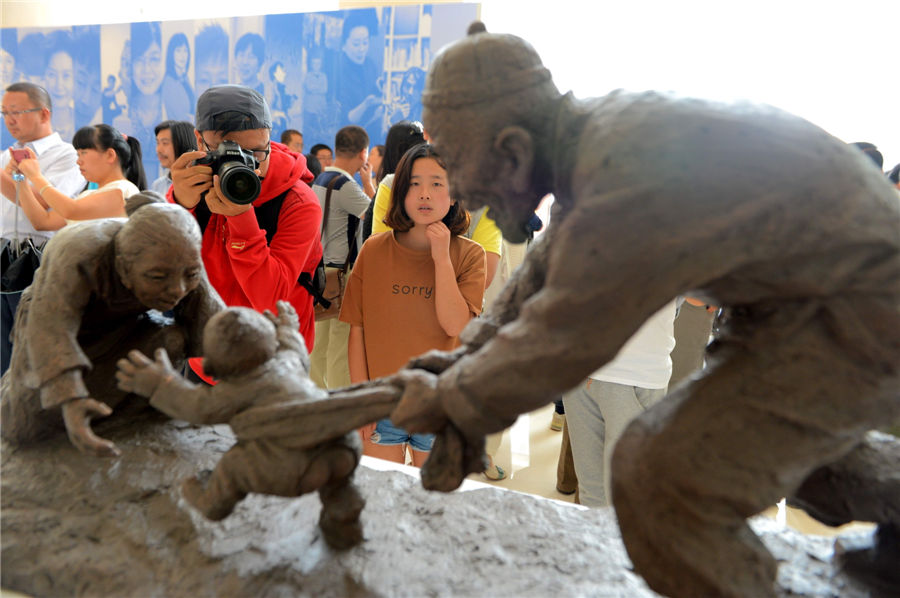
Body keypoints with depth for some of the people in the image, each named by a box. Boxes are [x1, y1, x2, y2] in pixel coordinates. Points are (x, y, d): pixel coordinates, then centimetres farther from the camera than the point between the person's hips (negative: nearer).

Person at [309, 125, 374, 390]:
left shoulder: (320, 179, 12)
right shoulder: (345, 185, -19)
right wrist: (368, 181, -4)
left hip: (323, 269, 10)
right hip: (342, 272, -10)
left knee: (320, 342, 16)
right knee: (342, 342, -3)